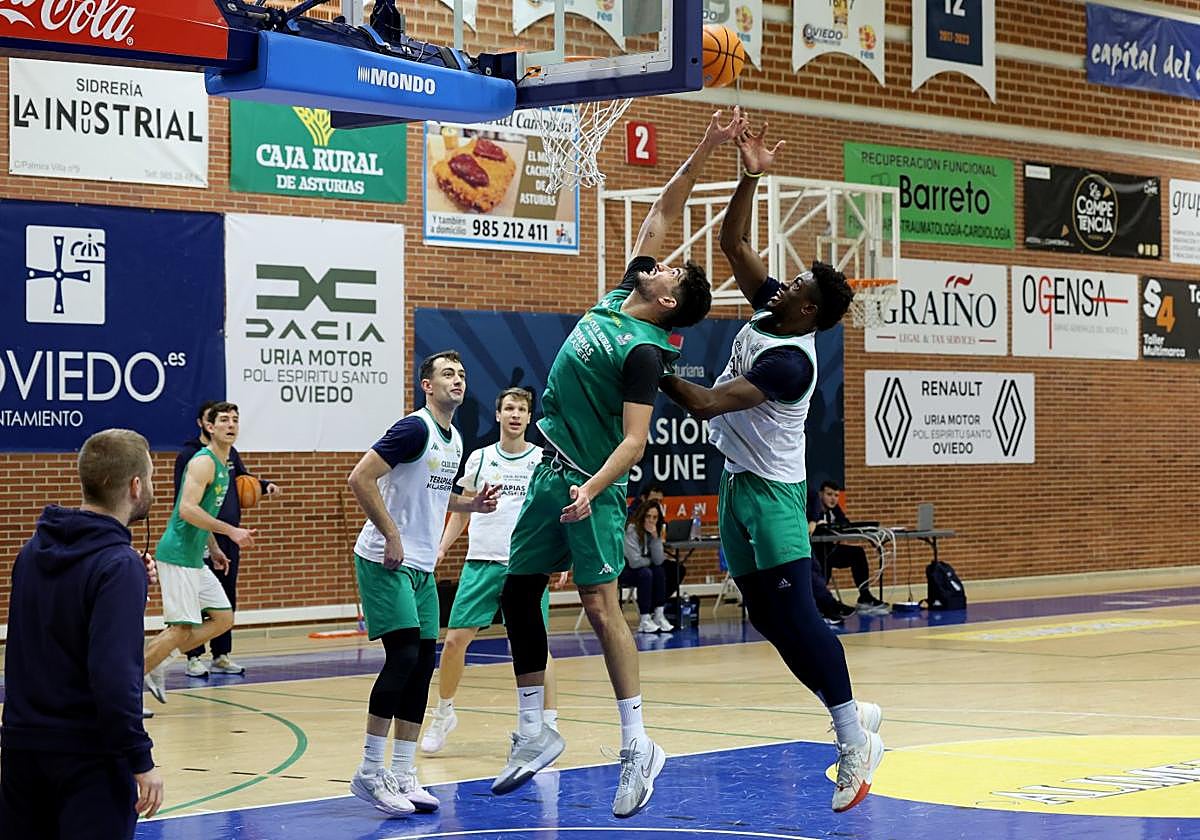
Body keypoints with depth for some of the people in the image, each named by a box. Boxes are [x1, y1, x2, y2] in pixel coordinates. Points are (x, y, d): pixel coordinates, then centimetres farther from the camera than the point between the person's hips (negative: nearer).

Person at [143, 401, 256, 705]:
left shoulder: (223, 466, 16)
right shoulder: (203, 461, -15)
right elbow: (187, 510, -26)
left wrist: (213, 549, 24)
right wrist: (231, 531, -27)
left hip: (195, 558, 10)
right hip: (177, 555, -10)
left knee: (223, 618, 8)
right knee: (181, 628, -11)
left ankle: (156, 659, 13)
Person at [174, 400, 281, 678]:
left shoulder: (230, 453, 13)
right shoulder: (188, 455, -5)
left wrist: (265, 485, 7)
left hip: (229, 536, 6)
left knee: (227, 599, 9)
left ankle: (221, 655, 16)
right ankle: (194, 657, -1)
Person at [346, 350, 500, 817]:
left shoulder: (455, 441, 14)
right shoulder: (415, 429, -14)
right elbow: (359, 479, -20)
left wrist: (471, 504, 10)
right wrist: (391, 535, -21)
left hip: (421, 568, 9)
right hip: (385, 563, -9)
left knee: (422, 665, 5)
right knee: (403, 658, -16)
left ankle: (403, 776, 10)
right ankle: (370, 772, -8)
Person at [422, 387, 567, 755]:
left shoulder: (544, 460, 4)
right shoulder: (479, 459, 10)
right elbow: (461, 512, 18)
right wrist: (440, 548, 7)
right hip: (481, 562, 2)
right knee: (454, 638, -1)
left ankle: (549, 725, 0)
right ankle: (443, 714, 19)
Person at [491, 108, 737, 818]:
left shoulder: (644, 349, -15)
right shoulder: (618, 299, 6)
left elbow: (635, 440, -21)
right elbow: (663, 214, 10)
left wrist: (591, 489, -34)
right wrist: (705, 147, 3)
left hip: (589, 483, -9)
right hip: (552, 472, 9)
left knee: (601, 603, -13)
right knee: (518, 595, 9)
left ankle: (638, 746, -9)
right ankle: (535, 733, 17)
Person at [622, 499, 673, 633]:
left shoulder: (656, 532, -2)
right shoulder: (632, 530, -23)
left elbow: (658, 561, -14)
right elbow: (634, 562, -29)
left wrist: (655, 537, -22)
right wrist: (651, 560, -11)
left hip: (637, 570, 7)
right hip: (620, 570, -7)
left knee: (659, 571, -19)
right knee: (645, 573, -30)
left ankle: (659, 616, -15)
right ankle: (644, 621, -26)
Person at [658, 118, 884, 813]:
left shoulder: (790, 360, -24)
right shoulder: (769, 308, 0)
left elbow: (705, 404, -27)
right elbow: (734, 242, 8)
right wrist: (752, 178, -3)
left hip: (770, 494, -9)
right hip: (738, 486, 9)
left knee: (795, 616, -10)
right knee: (768, 617, 10)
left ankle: (856, 739, -4)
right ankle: (854, 715, 18)